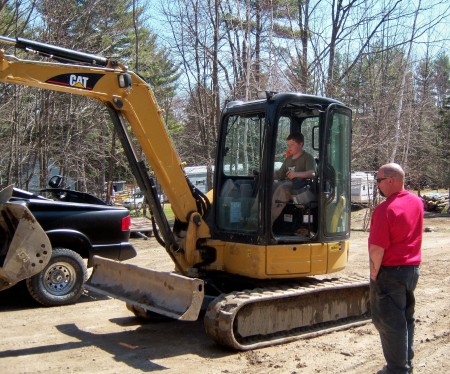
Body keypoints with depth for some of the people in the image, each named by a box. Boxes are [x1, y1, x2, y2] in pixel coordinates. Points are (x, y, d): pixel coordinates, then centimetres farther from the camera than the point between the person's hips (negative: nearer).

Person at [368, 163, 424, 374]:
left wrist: (374, 273, -14)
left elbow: (377, 248, -24)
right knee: (407, 317, 18)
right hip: (412, 269, 8)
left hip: (390, 271, -8)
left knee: (389, 321, 2)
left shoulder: (385, 209, -23)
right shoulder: (417, 202, 3)